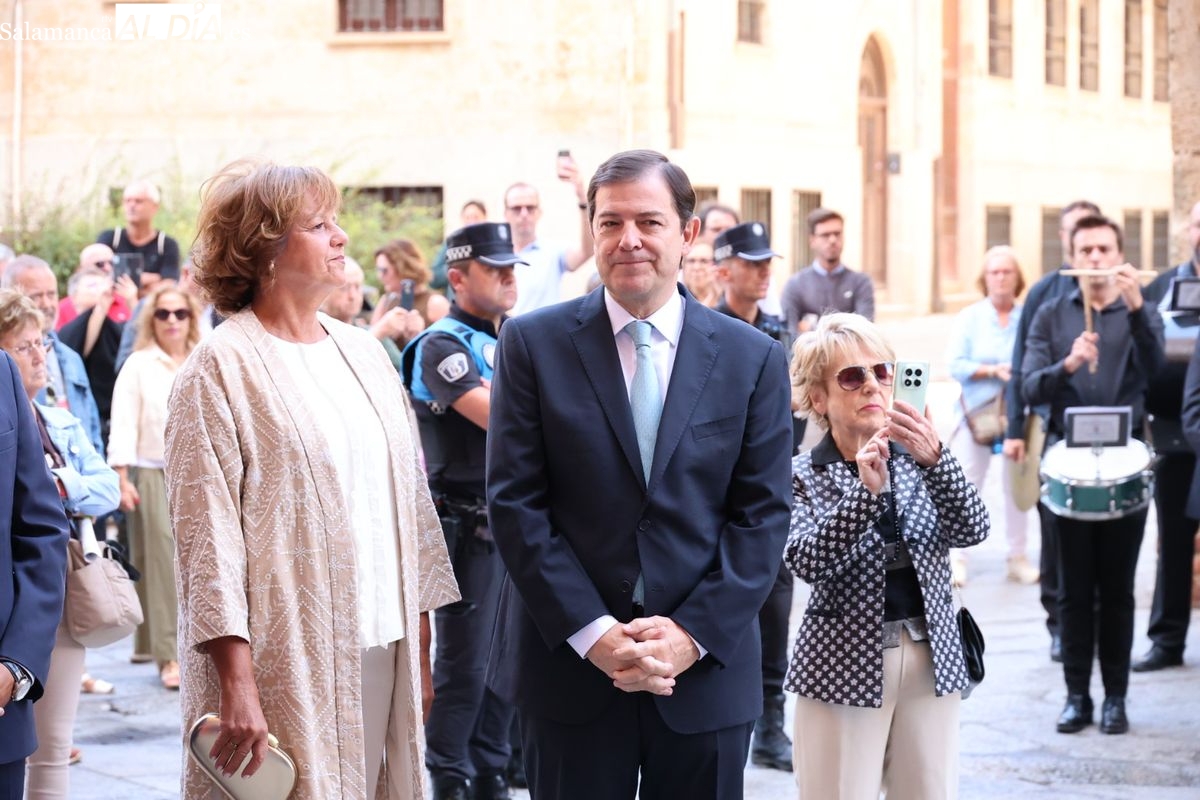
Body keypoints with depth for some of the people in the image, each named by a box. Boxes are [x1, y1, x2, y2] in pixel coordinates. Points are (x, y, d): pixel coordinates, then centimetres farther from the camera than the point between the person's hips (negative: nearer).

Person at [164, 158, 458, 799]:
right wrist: (237, 685, -18)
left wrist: (421, 643, 10)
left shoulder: (363, 353, 12)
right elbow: (207, 532, -12)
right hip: (289, 661, -6)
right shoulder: (223, 368, -7)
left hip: (383, 650, 6)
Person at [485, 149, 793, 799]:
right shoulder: (533, 344, 0)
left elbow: (762, 515, 1)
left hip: (708, 668, 1)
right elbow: (514, 502, -4)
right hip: (569, 668, -1)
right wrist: (593, 633, -12)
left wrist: (692, 634, -10)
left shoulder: (753, 359, 3)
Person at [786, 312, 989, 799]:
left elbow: (972, 530, -8)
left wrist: (935, 458, -25)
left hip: (931, 661, 3)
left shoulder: (916, 458, 6)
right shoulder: (803, 476, -3)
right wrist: (866, 492, -29)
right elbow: (805, 562, -18)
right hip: (844, 666, -3)